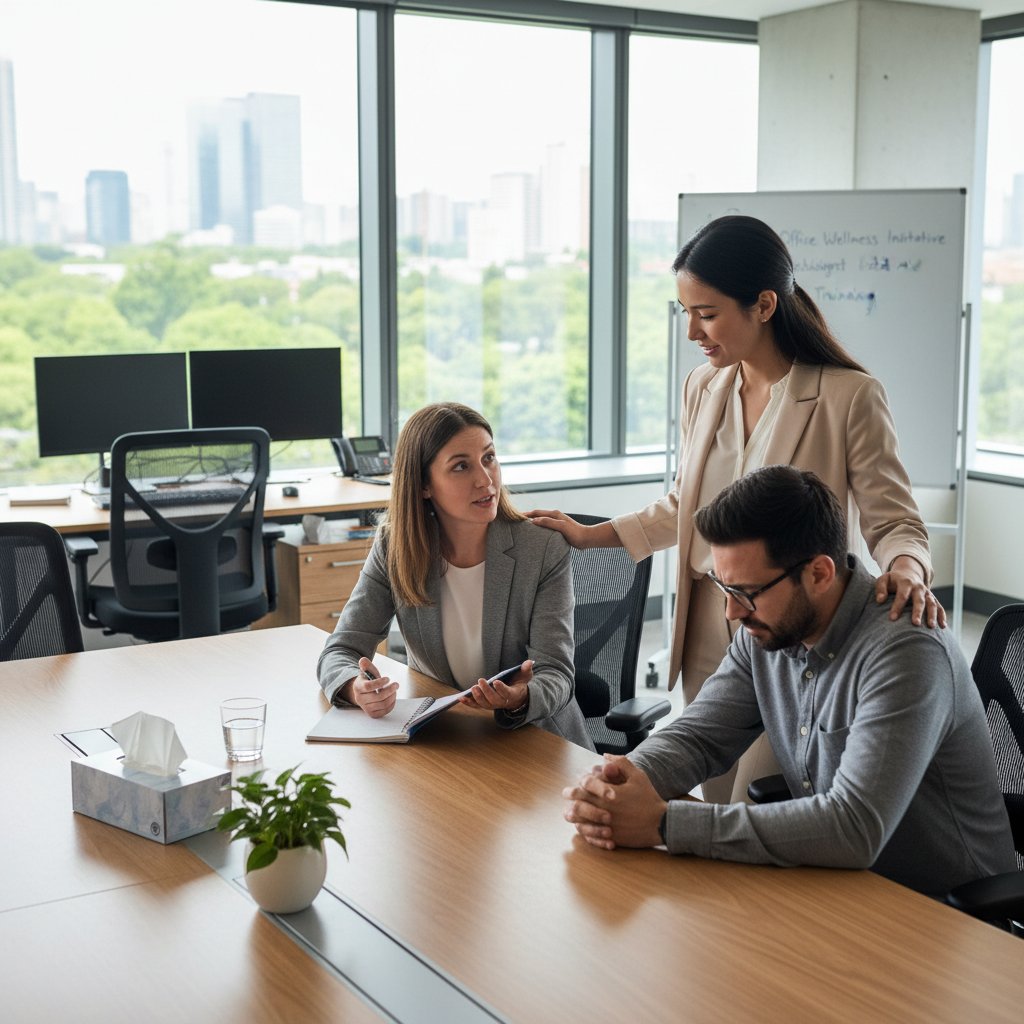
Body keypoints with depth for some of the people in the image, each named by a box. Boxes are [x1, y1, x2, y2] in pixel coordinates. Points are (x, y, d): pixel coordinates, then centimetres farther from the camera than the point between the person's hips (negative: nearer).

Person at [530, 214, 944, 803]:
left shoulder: (850, 396, -10)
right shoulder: (704, 388, 9)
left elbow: (895, 522, -7)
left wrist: (905, 569, -29)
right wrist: (590, 535, 16)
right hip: (708, 629, 6)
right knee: (717, 810, 10)